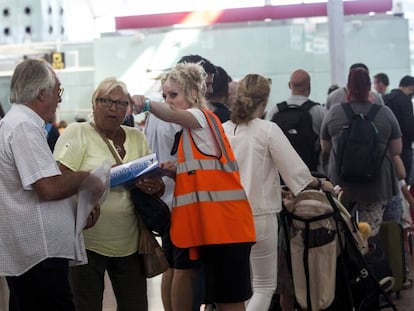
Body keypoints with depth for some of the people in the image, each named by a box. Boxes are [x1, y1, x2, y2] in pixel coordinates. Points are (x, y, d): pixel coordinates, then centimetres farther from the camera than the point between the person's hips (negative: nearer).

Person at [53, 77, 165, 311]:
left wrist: (156, 187, -9)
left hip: (129, 244, 4)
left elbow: (156, 184, 14)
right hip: (88, 242, -4)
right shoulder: (77, 133, -3)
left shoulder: (137, 137, 11)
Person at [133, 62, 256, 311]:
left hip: (223, 221, -9)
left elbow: (174, 115, -28)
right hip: (203, 223, 9)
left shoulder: (202, 116, -5)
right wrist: (177, 171, 4)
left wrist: (146, 104, -46)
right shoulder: (189, 129, 22)